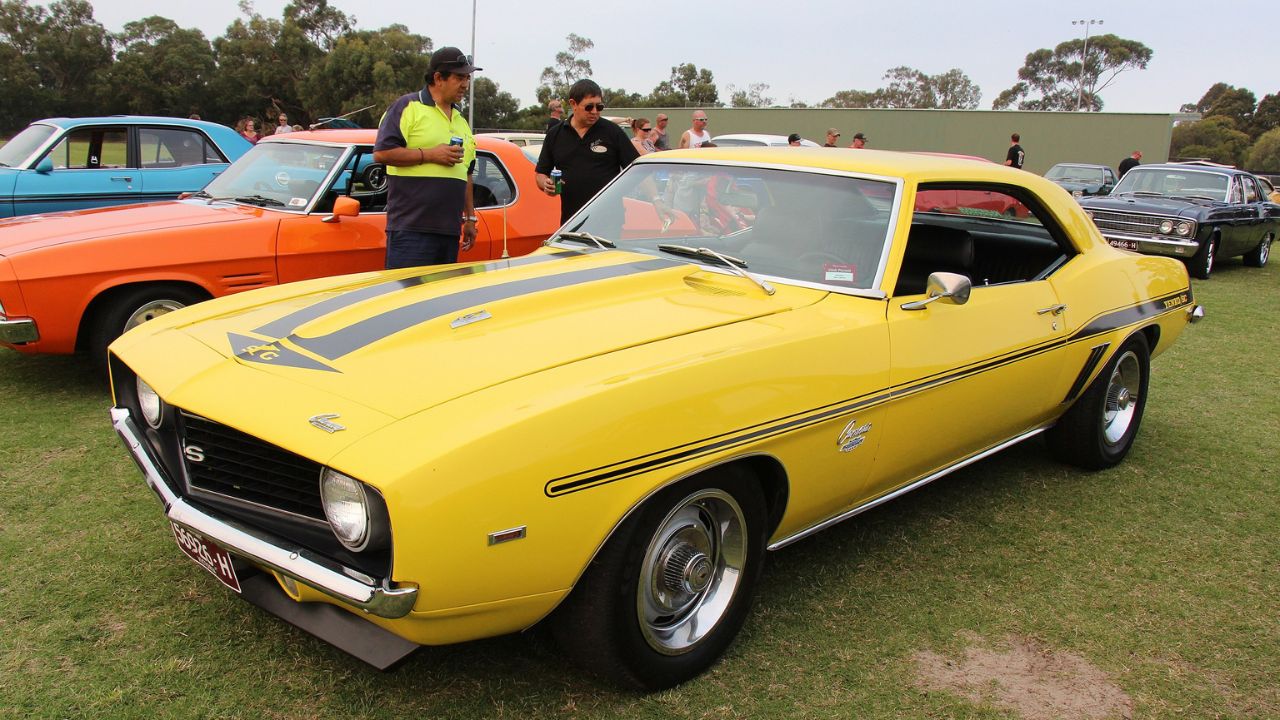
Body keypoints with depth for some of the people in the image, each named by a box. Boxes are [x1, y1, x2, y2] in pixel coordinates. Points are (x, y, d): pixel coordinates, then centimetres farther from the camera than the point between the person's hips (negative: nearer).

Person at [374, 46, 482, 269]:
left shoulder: (461, 120, 22)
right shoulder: (407, 107, -1)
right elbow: (381, 153, -12)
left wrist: (470, 218, 23)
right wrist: (431, 154, -13)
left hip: (450, 230, 7)